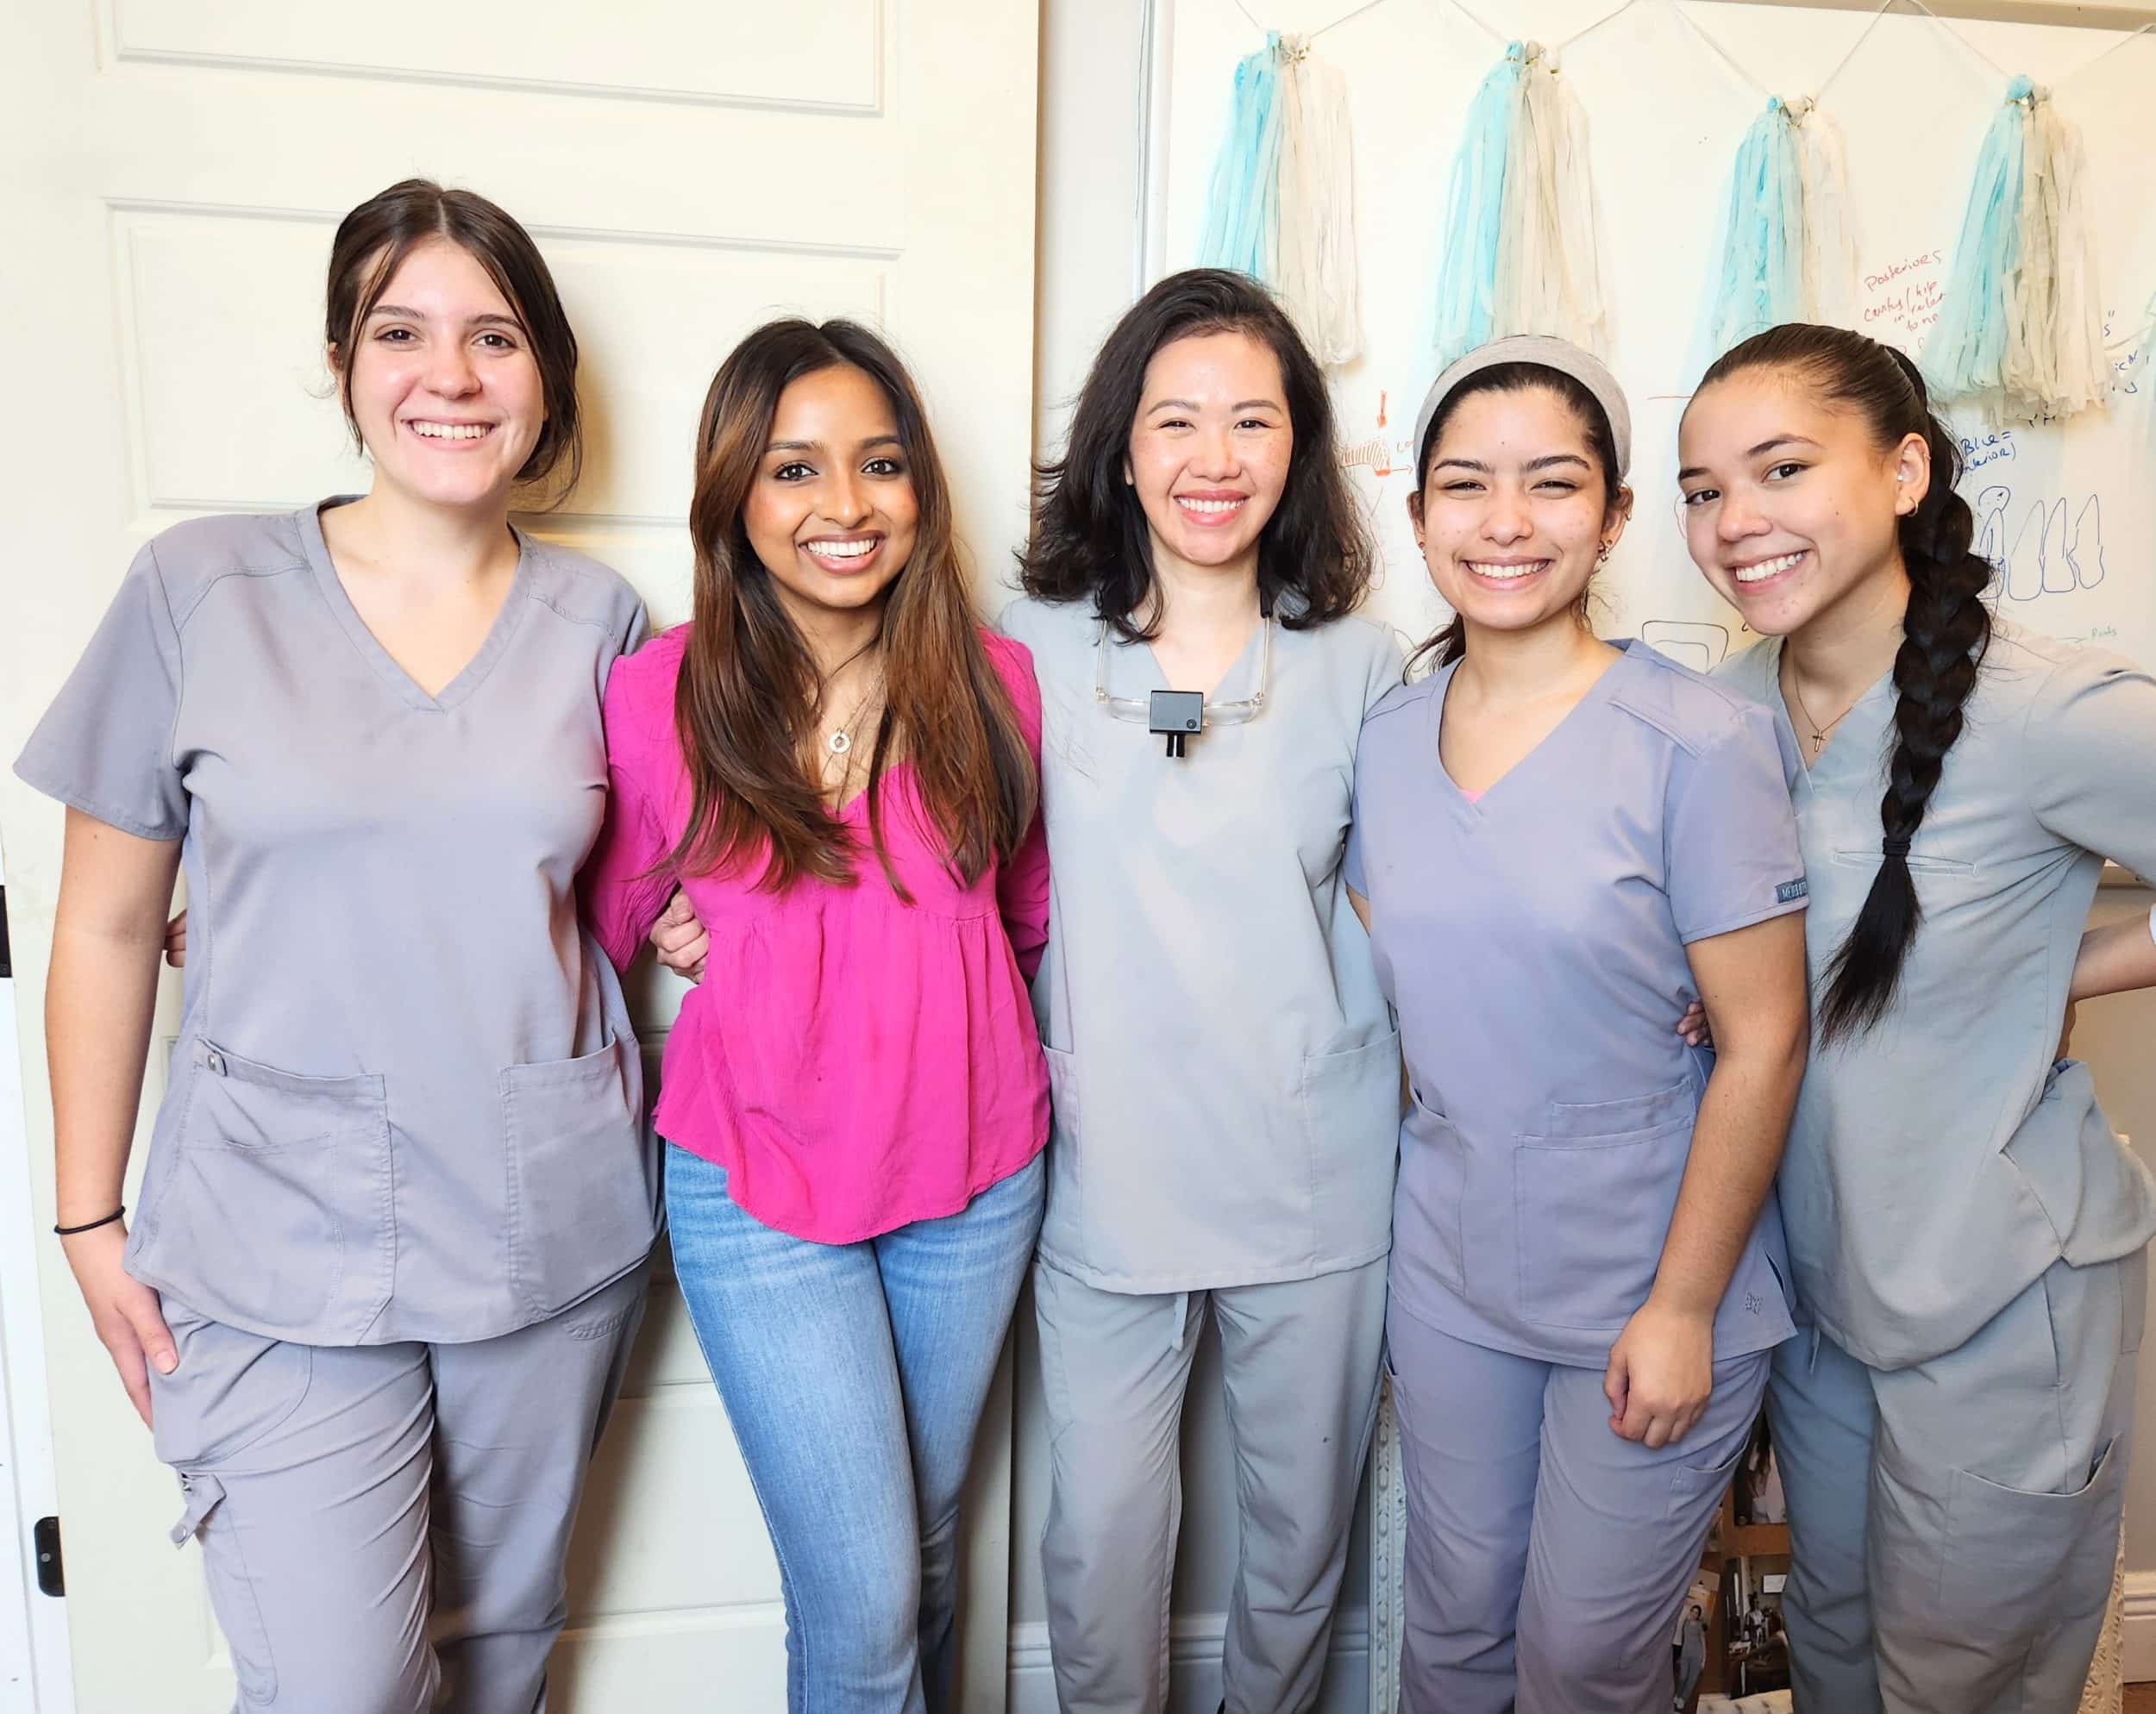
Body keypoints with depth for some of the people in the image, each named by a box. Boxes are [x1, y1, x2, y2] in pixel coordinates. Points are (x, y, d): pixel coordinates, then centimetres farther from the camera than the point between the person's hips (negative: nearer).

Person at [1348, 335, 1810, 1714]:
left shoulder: (1700, 739, -16)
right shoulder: (1389, 738, -1)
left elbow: (1763, 1042, -13)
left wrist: (1683, 1306, -12)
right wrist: (1404, 1207, 4)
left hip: (1650, 1280, -4)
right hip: (1448, 1270, 4)